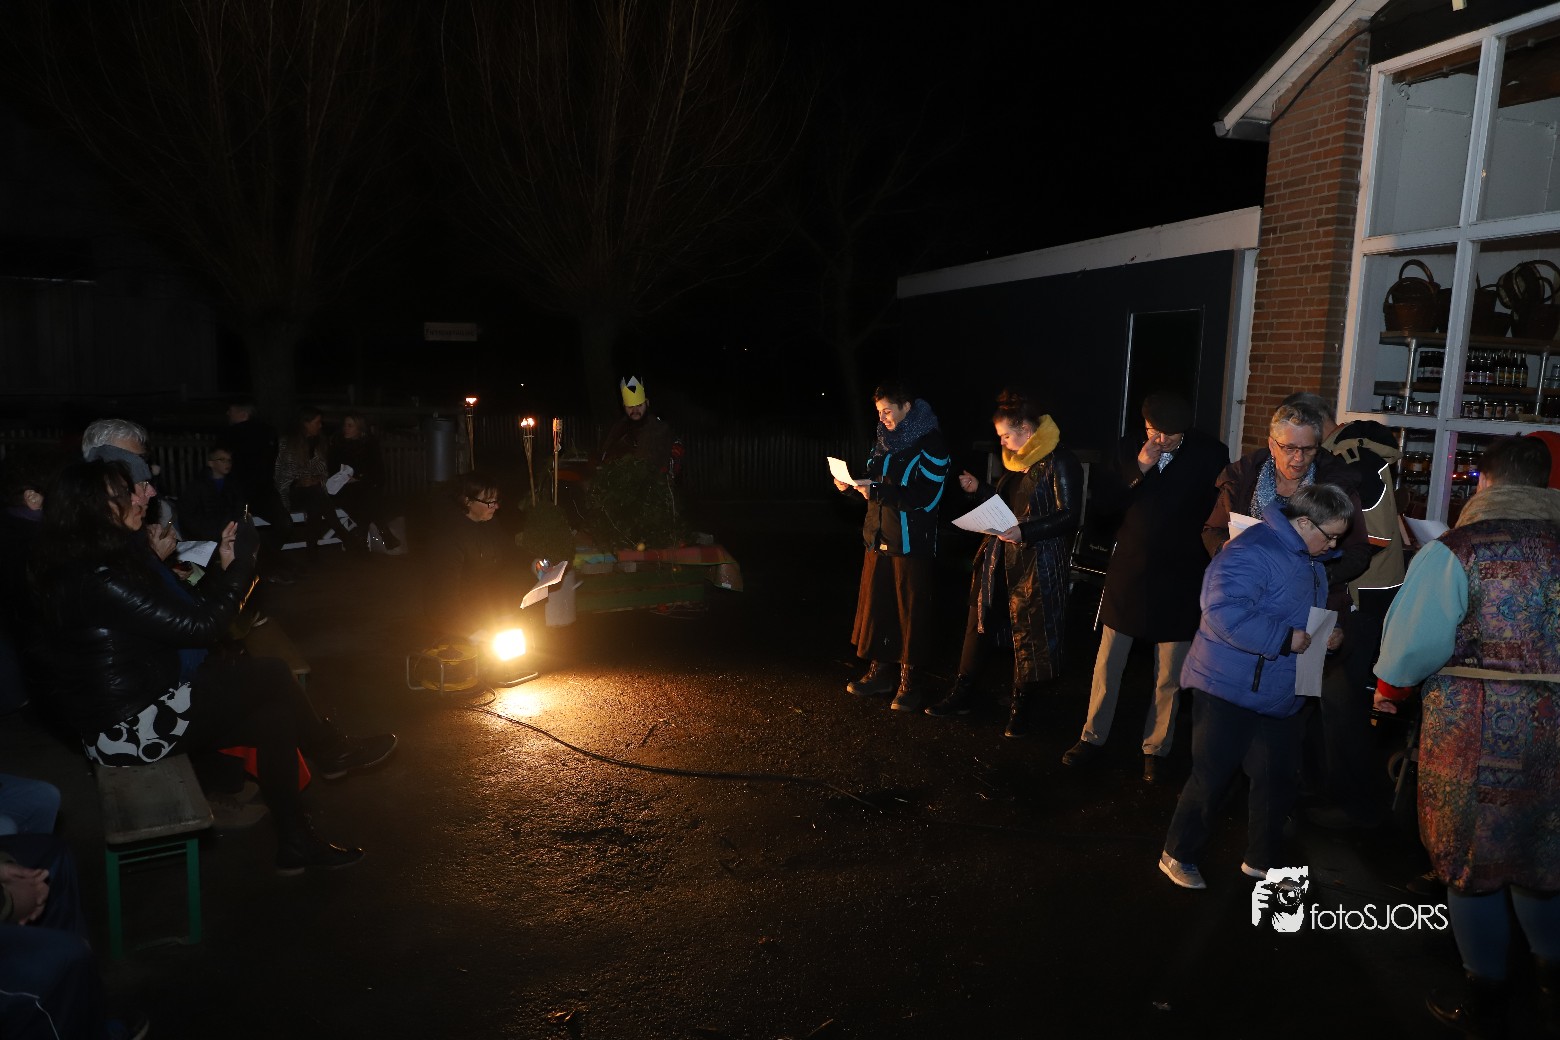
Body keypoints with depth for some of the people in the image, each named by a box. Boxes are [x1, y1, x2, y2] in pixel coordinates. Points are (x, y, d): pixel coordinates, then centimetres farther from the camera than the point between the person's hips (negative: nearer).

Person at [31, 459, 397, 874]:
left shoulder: (86, 564, 7)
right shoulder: (99, 578, -27)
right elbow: (197, 623, -25)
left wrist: (153, 561, 4)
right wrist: (236, 565, -14)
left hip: (123, 710, 10)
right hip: (132, 729, -10)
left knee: (275, 715, 2)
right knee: (273, 676, -6)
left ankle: (295, 844, 11)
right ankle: (331, 752, 21)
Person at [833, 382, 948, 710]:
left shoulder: (931, 446, -8)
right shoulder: (883, 442, 12)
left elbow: (926, 497, -18)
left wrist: (879, 490, -25)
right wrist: (850, 486, -2)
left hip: (912, 544, -6)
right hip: (878, 538, 6)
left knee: (911, 610, 0)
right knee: (874, 605, 7)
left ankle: (908, 680, 10)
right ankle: (879, 671, 20)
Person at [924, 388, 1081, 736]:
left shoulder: (1060, 463, -14)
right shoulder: (1017, 459, 10)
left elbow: (1069, 517, -18)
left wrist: (1024, 531, -29)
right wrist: (978, 489, 4)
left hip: (1036, 563, -8)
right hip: (998, 557, 8)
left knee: (1029, 635, 4)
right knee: (979, 623, 13)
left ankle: (1021, 710, 19)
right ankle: (962, 695, 27)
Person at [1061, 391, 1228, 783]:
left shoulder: (1210, 455, -9)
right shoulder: (1131, 449, -2)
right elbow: (1104, 500, -4)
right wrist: (1138, 469, -18)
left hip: (1179, 577, -2)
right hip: (1129, 570, 2)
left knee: (1170, 674, 9)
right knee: (1108, 661, 10)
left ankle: (1155, 748, 26)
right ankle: (1092, 737, 25)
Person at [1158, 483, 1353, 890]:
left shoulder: (1310, 560, 11)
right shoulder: (1252, 553, -22)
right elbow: (1225, 614, -34)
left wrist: (1323, 635, 9)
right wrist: (1285, 639, -27)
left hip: (1281, 694, 9)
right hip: (1230, 690, -9)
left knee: (1279, 779, 17)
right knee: (1211, 778, 1)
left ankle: (1262, 860, 35)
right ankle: (1178, 856, 20)